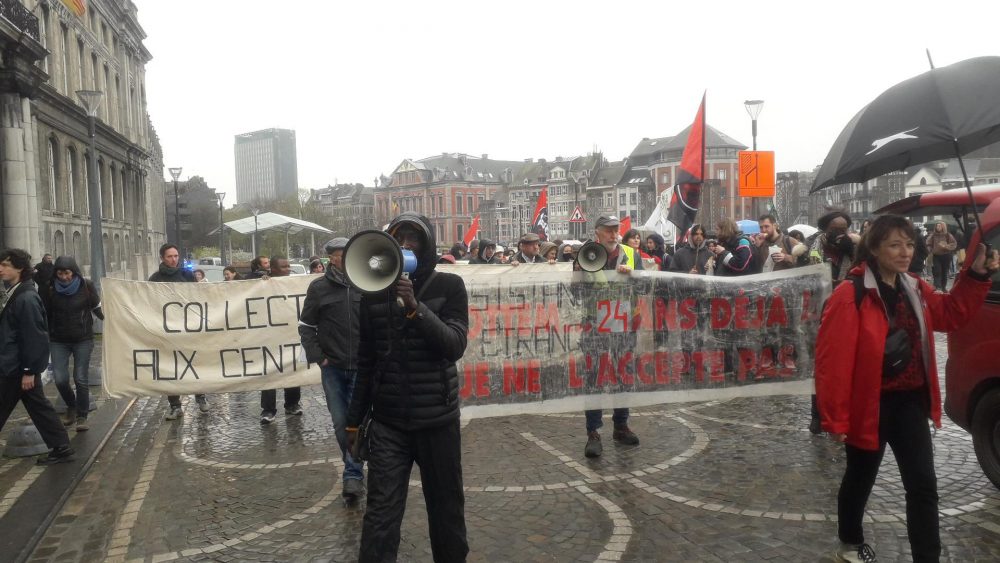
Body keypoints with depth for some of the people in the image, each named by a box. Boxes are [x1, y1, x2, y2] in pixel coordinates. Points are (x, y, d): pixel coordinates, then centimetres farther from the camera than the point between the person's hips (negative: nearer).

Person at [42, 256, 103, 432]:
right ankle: (71, 406, 25)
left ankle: (82, 416, 11)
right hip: (58, 341, 1)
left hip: (83, 339, -1)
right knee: (60, 379, -4)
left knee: (81, 379, -2)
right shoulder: (50, 289, -5)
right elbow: (44, 314, 3)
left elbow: (97, 308, 4)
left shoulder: (86, 286, -7)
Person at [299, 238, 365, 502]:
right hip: (332, 368, 1)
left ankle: (353, 476, 2)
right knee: (340, 423, 9)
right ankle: (354, 470, 26)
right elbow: (306, 326, 6)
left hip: (362, 367, -1)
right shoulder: (319, 287, 0)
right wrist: (317, 356, -3)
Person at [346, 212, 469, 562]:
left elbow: (455, 345, -14)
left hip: (437, 419, -1)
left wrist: (415, 307, -24)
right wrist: (354, 419, 13)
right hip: (386, 421, 1)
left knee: (446, 507, 12)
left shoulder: (449, 286, -2)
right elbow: (366, 362, 10)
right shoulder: (374, 293, 4)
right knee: (380, 513, -3)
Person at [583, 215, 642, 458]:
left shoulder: (631, 254, 9)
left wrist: (629, 275, -15)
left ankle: (621, 426, 27)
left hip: (624, 323, 3)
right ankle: (593, 433, 2)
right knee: (593, 377, -4)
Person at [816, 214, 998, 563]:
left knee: (923, 484, 6)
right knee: (860, 479, 15)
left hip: (910, 402, 6)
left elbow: (951, 314, 20)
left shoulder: (915, 290, 4)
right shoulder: (850, 296, -21)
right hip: (869, 405, -6)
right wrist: (835, 418, -21)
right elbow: (833, 360, -23)